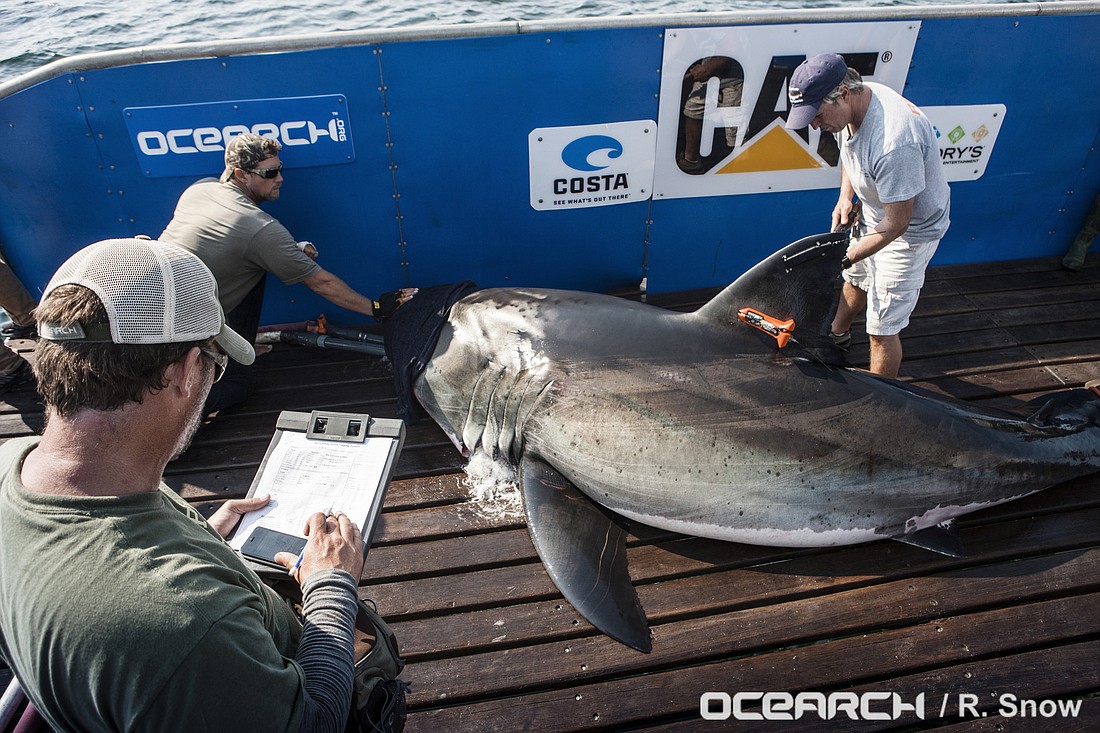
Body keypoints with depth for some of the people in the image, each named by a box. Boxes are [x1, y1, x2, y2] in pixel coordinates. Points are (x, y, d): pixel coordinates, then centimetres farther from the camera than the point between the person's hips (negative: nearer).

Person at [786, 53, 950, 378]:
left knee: (882, 331, -3)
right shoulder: (849, 105, -12)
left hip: (911, 228, -8)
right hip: (875, 212, 9)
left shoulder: (894, 141, -40)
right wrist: (846, 196, 0)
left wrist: (844, 258, -31)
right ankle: (837, 334, 60)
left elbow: (896, 223, -31)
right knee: (857, 279, 32)